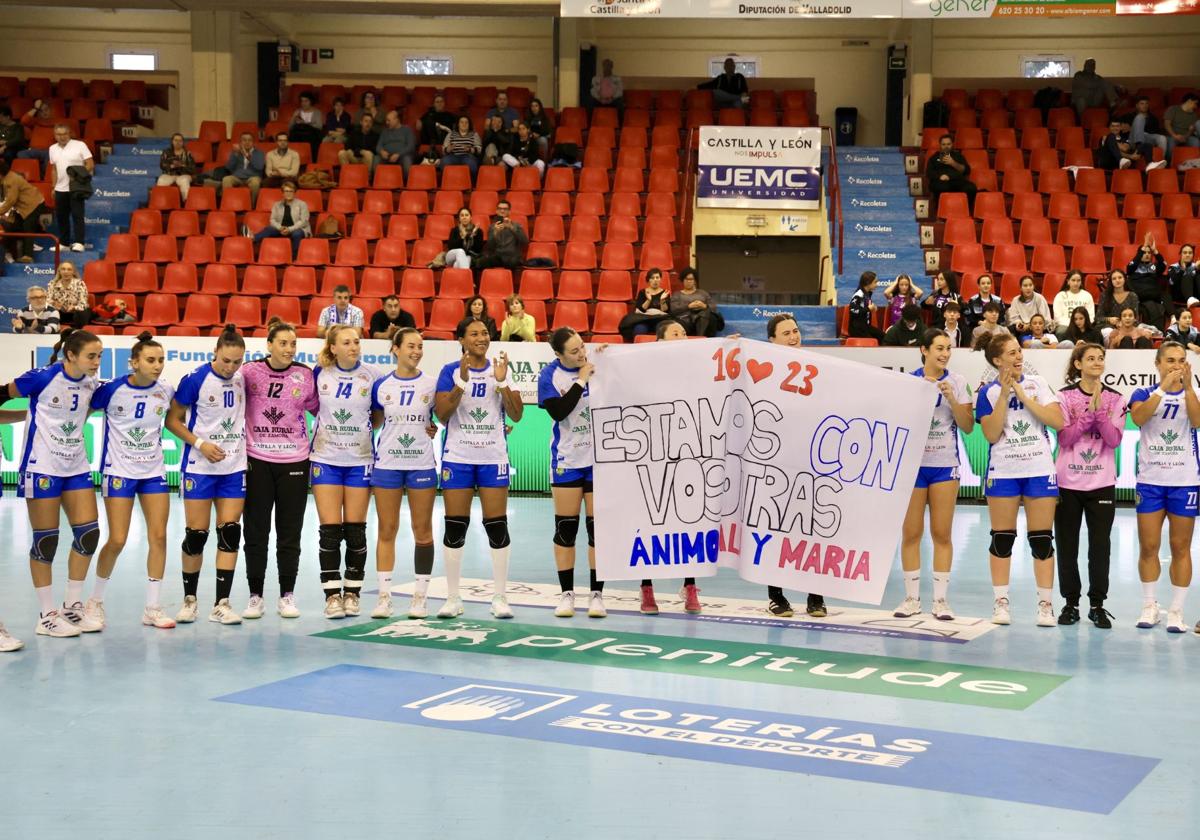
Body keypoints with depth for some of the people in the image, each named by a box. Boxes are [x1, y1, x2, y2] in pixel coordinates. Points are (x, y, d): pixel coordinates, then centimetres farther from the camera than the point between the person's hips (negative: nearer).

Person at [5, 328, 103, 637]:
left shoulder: (90, 385, 2)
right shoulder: (43, 377, -15)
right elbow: (7, 394, -5)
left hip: (76, 467, 6)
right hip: (42, 468, -6)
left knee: (88, 534, 2)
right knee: (46, 540, -1)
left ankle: (73, 605, 17)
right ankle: (46, 615, 9)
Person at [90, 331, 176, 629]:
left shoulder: (166, 392, -4)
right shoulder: (111, 389, -13)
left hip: (154, 472, 3)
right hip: (119, 471, -3)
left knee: (158, 537, -1)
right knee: (117, 540, -5)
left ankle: (152, 607, 8)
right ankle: (96, 600, 18)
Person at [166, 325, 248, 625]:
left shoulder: (244, 378, 0)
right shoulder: (195, 379, -11)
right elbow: (173, 420, -5)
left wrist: (244, 441, 2)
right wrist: (200, 444, -16)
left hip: (234, 467, 3)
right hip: (199, 466, -3)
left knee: (230, 532, -2)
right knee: (196, 534, 0)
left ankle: (221, 603, 2)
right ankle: (189, 599, 17)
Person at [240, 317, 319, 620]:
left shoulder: (306, 375, 0)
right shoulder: (249, 371, -4)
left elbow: (318, 409, 11)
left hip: (294, 462, 1)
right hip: (256, 461, -1)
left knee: (290, 533, 5)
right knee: (256, 532, 4)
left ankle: (287, 596, 14)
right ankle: (256, 596, 13)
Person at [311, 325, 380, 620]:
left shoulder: (371, 375, -4)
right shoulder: (319, 373, -1)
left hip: (360, 460, 0)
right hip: (326, 459, 0)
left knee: (355, 529, 2)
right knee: (330, 529, -2)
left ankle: (352, 593, 13)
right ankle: (332, 594, 4)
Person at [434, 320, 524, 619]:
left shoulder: (500, 370, 6)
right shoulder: (451, 371, 1)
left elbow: (516, 415, 0)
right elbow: (442, 414, -8)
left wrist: (502, 382, -13)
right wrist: (462, 382, -18)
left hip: (493, 458, 1)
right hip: (457, 457, -1)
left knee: (497, 527, 0)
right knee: (455, 527, 2)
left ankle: (500, 598, 8)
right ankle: (453, 598, 10)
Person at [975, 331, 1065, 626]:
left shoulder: (1037, 383, 4)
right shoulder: (989, 392, 2)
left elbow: (1058, 421, -7)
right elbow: (991, 434, -8)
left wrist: (1023, 395, -11)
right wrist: (1005, 395, -13)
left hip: (1040, 469, 0)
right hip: (1003, 472, 0)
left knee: (1042, 539, 1)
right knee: (1002, 538, 3)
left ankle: (1045, 604, 7)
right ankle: (1000, 602, 12)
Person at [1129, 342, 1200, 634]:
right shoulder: (1144, 394, 4)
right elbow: (1138, 417, -18)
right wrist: (1163, 388, -26)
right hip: (1150, 480, 0)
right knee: (1148, 547, 3)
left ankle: (1176, 610, 8)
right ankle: (1149, 606, 15)